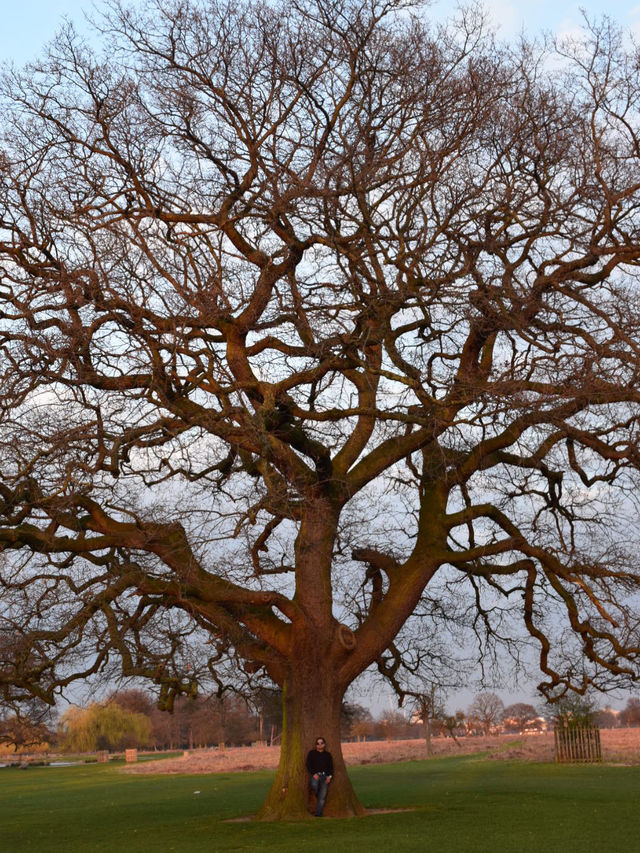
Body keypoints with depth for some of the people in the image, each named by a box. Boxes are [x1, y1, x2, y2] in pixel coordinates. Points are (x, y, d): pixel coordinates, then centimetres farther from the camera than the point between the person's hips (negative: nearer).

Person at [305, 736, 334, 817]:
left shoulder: (328, 755, 17)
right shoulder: (312, 753, 10)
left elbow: (331, 767, 14)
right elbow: (308, 765, 3)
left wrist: (330, 776, -3)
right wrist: (314, 774, -11)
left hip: (325, 776, 2)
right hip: (315, 775, -2)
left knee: (322, 796, -9)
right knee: (314, 785, -34)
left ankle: (318, 813, -8)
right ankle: (316, 796, -3)